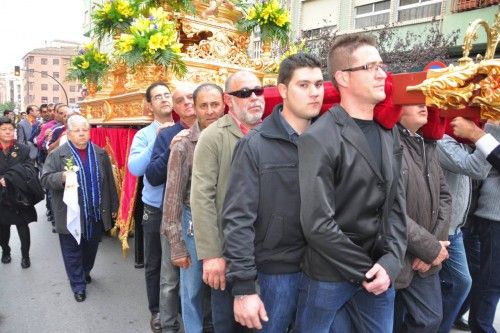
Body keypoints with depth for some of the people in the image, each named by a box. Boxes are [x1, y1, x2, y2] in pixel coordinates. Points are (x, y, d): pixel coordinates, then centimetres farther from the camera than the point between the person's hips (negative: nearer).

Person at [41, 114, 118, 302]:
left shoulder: (100, 154, 5)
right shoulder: (57, 154, -5)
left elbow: (109, 182, 9)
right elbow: (45, 179, -8)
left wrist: (113, 207, 10)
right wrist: (62, 177, -29)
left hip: (96, 214, 3)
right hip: (71, 215, -3)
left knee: (91, 249, 18)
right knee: (72, 252, 7)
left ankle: (85, 272, 43)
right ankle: (78, 285, 21)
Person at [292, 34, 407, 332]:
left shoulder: (390, 133, 6)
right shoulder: (319, 138, -16)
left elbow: (396, 204, 4)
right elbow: (317, 224, -20)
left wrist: (391, 262, -7)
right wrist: (365, 271, -13)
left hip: (379, 274, 6)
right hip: (329, 276, -5)